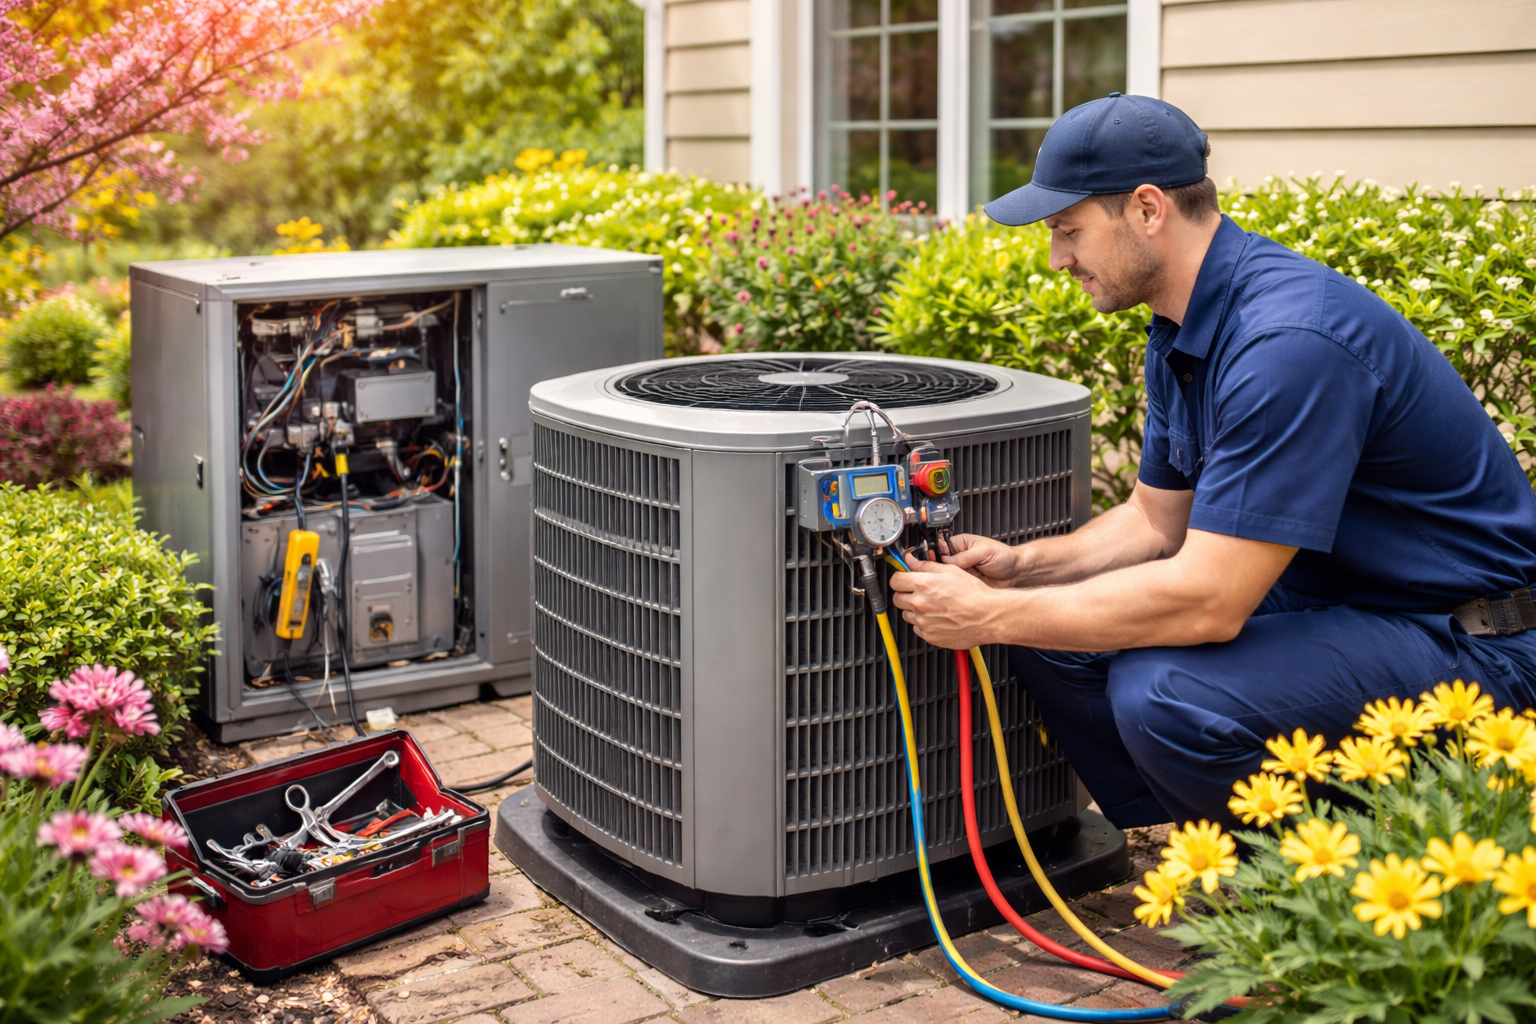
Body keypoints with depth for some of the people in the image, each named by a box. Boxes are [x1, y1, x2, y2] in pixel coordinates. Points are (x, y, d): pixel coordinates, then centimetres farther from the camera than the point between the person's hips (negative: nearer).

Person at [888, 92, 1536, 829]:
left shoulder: (1289, 340, -28)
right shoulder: (1183, 327, 4)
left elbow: (1206, 602, -30)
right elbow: (1158, 518, 13)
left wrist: (990, 617, -23)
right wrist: (1020, 567, -3)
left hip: (1468, 640, -9)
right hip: (1325, 598, 9)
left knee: (1165, 693, -30)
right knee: (1056, 636, -2)